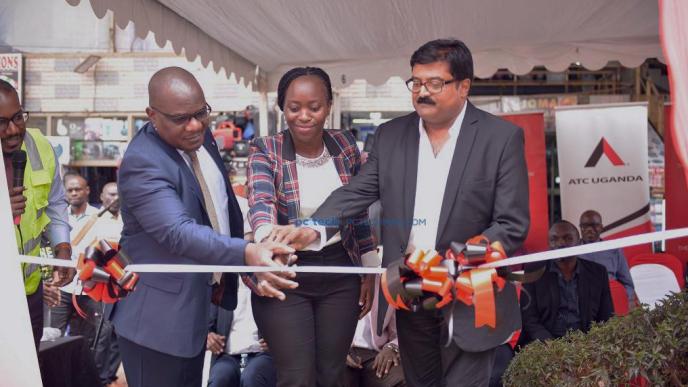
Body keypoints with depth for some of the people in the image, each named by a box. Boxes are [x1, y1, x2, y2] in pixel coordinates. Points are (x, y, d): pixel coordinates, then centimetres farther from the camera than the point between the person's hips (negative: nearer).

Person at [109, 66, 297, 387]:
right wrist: (247, 254, -51)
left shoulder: (200, 137, 1)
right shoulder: (143, 163, -26)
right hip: (158, 314, -8)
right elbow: (179, 232, -38)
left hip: (196, 304, 9)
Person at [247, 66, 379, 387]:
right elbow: (260, 204, -27)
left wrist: (370, 271, 10)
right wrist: (269, 235, -50)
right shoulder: (265, 152, -10)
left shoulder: (345, 145, 1)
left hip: (340, 274, 3)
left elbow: (359, 212, 9)